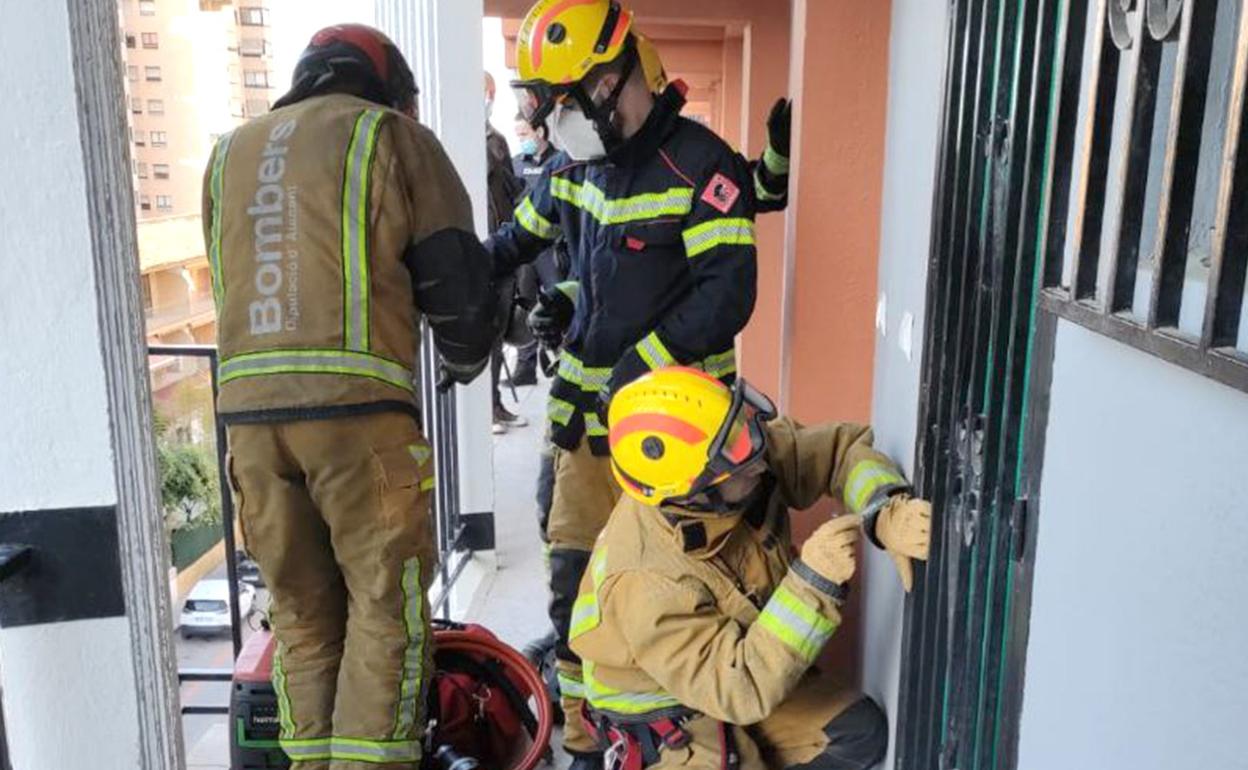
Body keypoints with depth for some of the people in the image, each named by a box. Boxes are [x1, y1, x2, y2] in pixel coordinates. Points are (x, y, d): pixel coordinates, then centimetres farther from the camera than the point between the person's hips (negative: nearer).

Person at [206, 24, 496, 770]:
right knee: (386, 603, 3)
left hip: (247, 403, 5)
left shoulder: (230, 152, 24)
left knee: (300, 609, 14)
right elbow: (454, 275, 4)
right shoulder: (390, 135, 8)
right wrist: (466, 360, 22)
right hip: (356, 402, -5)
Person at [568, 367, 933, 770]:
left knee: (861, 732, -5)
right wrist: (814, 584, -42)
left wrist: (886, 514, -35)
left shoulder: (742, 463, -23)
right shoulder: (646, 584, -38)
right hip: (661, 717, -5)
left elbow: (843, 446, -15)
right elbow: (740, 690, -34)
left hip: (743, 662, 6)